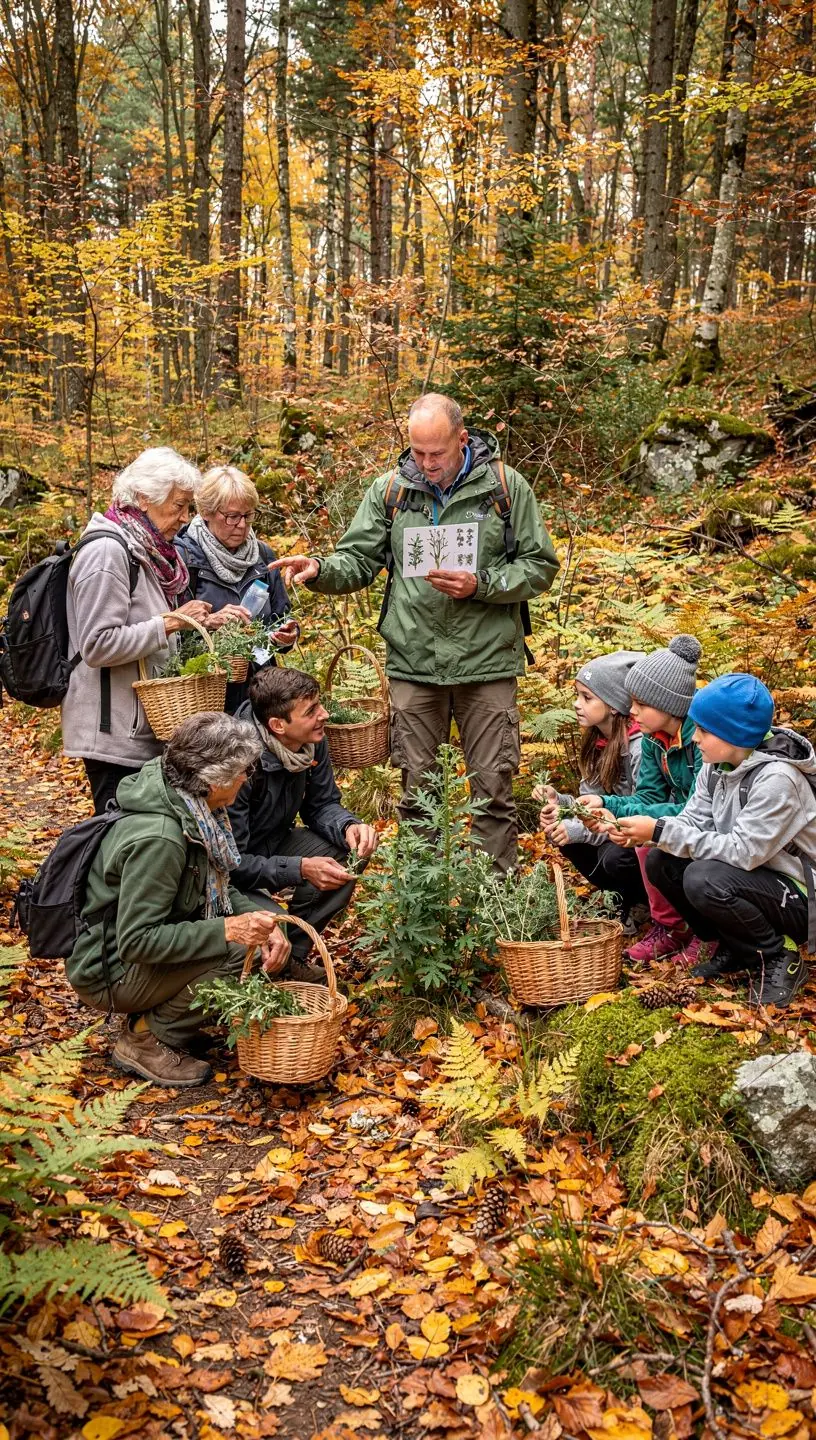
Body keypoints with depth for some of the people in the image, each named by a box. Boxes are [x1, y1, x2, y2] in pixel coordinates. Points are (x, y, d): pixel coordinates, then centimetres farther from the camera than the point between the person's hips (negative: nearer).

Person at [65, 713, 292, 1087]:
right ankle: (146, 1040, -6)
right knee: (242, 953, -25)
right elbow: (135, 942, -29)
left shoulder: (194, 809, -4)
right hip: (109, 971, -9)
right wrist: (226, 930, -32)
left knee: (265, 942, 0)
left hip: (153, 947, 9)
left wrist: (262, 920, -11)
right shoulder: (157, 839, -31)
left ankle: (153, 1014, 8)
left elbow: (218, 890, 7)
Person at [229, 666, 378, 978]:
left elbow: (321, 805, 1)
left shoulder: (313, 742, -13)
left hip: (272, 843, 8)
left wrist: (349, 825, -21)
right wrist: (300, 869, -34)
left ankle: (293, 955, -1)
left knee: (347, 854, -13)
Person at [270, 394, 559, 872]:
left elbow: (540, 567, 0)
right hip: (414, 665, 2)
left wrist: (480, 584, -14)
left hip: (487, 664, -2)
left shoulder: (505, 485, -2)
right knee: (416, 789, 11)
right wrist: (320, 569, -14)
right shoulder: (390, 489, 4)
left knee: (494, 791, 4)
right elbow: (359, 562, 7)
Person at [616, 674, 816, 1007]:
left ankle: (777, 961, -7)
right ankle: (733, 948, 9)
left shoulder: (776, 778, -27)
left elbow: (743, 851, -30)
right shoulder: (717, 765, -2)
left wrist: (661, 831, -29)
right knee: (661, 862, -7)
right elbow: (692, 822, -1)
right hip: (755, 879, 8)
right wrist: (647, 834, -21)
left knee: (705, 878, -31)